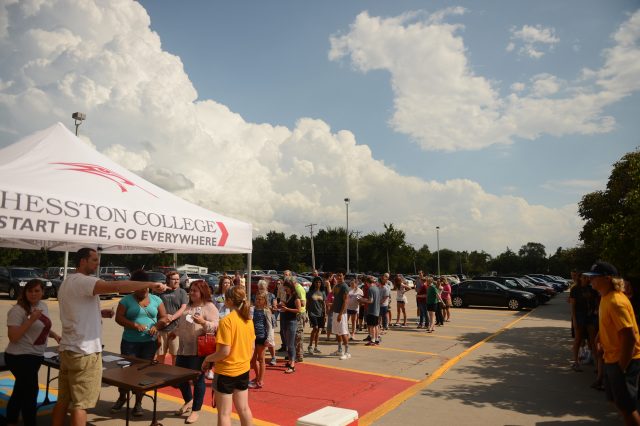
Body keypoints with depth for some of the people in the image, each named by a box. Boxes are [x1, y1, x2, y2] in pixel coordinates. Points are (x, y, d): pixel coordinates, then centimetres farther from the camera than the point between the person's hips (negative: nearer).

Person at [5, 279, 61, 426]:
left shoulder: (43, 305, 6)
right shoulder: (17, 310, -18)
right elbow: (13, 337, -23)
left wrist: (55, 335, 3)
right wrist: (31, 319, -30)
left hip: (36, 356, 8)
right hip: (20, 357, -8)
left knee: (20, 391, 20)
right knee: (31, 392, -1)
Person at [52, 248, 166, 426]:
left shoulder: (67, 283, 15)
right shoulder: (82, 281, -18)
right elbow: (115, 286, -34)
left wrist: (99, 313, 11)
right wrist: (151, 284, -33)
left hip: (67, 349, 10)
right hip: (84, 352, -10)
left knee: (63, 400, 17)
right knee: (80, 404, -1)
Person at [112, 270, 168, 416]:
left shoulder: (155, 299, 6)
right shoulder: (127, 299, -1)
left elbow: (164, 317, 5)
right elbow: (118, 318, -8)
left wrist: (156, 326, -15)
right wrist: (135, 325, -22)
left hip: (150, 342, 2)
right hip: (130, 342, -1)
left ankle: (138, 403, 21)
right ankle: (122, 397, 32)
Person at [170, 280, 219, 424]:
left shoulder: (210, 307, -10)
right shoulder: (188, 307, 15)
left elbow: (215, 326, -19)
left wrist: (203, 322, -34)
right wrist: (174, 332, 29)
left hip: (199, 350, -8)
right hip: (183, 349, 8)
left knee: (197, 379, 3)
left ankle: (196, 410, 19)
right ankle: (188, 401, 39)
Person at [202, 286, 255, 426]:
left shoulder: (226, 321, -20)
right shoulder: (248, 320, 1)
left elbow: (225, 351, -22)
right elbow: (252, 348, 8)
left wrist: (207, 359, -7)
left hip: (226, 372, -7)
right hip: (243, 370, 7)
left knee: (224, 413, 7)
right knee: (243, 408, 19)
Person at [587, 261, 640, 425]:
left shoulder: (616, 301, -25)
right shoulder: (605, 297, 5)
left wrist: (622, 367, -21)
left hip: (623, 360, -9)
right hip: (612, 358, 9)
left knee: (627, 406, 2)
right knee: (617, 400, 21)